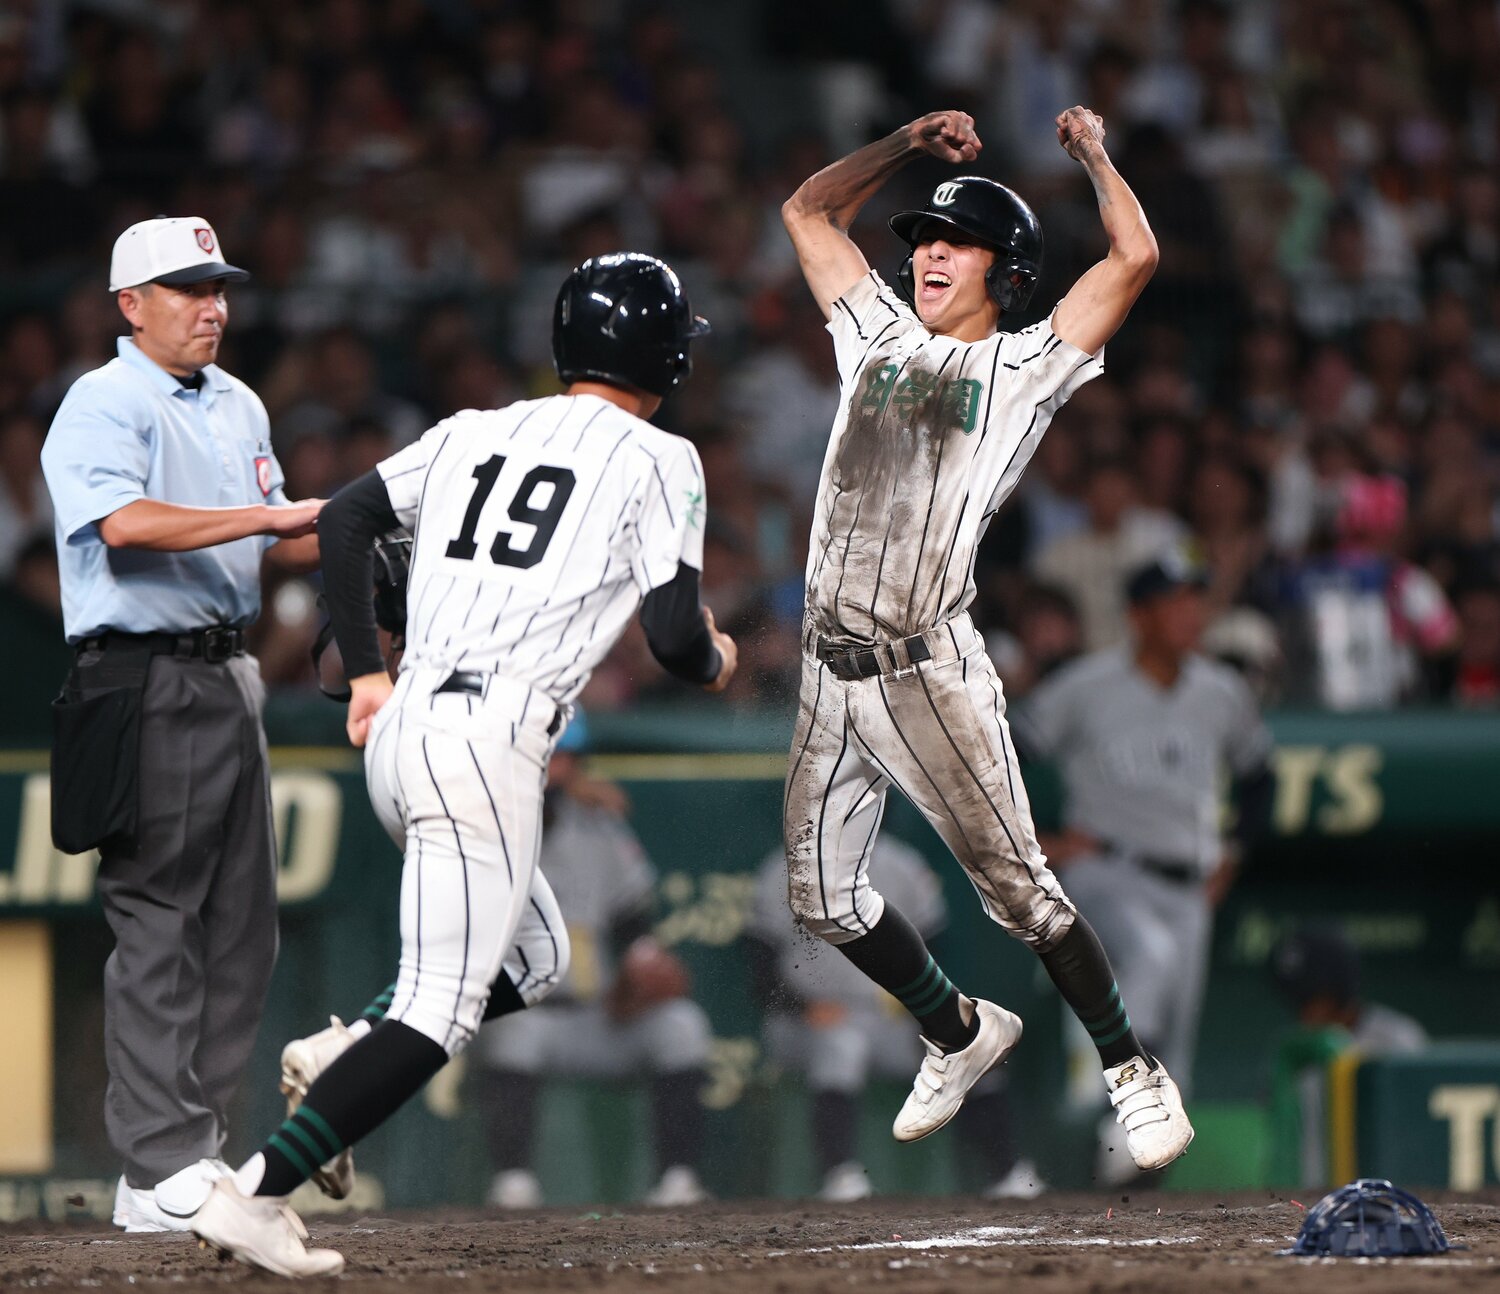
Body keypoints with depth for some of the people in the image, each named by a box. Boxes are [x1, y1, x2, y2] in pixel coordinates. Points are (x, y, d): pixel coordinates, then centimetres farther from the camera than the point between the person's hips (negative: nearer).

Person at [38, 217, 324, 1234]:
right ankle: (162, 1175, -10)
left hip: (230, 677, 8)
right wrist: (271, 514, -25)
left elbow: (279, 546, 20)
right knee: (158, 927, -9)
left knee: (242, 928, 8)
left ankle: (195, 1153, 13)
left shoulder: (240, 407, 18)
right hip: (145, 682, -8)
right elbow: (125, 523, -25)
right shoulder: (103, 406, -8)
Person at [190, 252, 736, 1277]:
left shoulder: (476, 433, 16)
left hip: (399, 732, 8)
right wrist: (716, 662, 16)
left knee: (532, 960, 24)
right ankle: (256, 1194, -19)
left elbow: (345, 518, 11)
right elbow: (675, 636, -7)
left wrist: (365, 670, 16)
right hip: (490, 743, -8)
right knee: (440, 1011, -8)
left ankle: (345, 1055, 3)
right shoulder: (657, 461, 0)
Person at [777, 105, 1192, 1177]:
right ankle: (960, 1036, 27)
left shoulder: (1026, 366, 4)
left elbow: (1135, 257, -5)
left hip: (928, 668, -6)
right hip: (830, 670, 6)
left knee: (1015, 887, -7)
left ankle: (1134, 1072, 3)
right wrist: (911, 144, 19)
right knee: (824, 898, 7)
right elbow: (809, 211, 27)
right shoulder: (881, 337, 18)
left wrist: (1094, 152, 9)